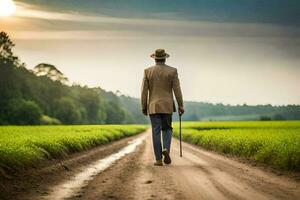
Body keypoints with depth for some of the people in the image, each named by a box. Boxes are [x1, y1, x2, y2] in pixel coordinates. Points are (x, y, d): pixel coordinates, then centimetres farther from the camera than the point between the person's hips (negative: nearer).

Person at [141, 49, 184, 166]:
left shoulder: (148, 71, -2)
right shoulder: (172, 71, -2)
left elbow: (144, 91, -2)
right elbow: (177, 90, -5)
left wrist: (143, 107, 5)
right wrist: (180, 106, 0)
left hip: (153, 107, 0)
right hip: (167, 106, 0)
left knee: (156, 132, 3)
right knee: (167, 129, 14)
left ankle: (158, 159, -2)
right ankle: (166, 149, -13)